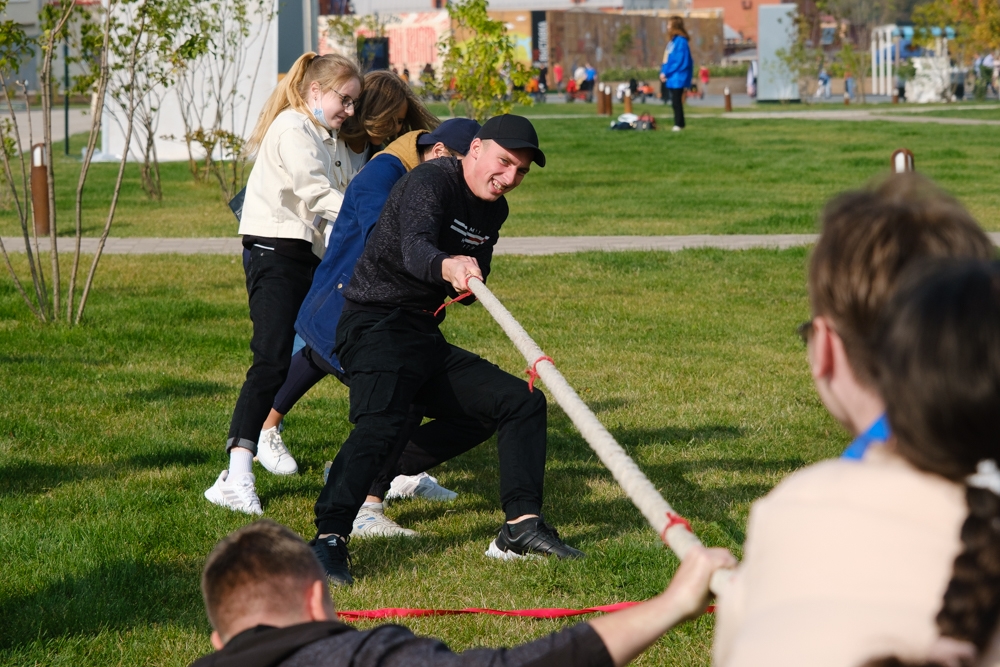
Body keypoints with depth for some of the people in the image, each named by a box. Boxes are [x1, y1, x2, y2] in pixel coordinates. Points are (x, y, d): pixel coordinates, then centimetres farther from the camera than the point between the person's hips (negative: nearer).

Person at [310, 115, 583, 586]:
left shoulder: (494, 209, 13)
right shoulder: (431, 183, -14)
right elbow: (414, 248, -36)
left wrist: (469, 283, -1)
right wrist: (447, 266, -57)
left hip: (427, 340, 9)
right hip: (377, 327, -9)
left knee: (523, 402, 6)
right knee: (381, 423, -32)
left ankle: (521, 526, 4)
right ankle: (328, 539, -36)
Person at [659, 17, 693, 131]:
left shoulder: (681, 41, -14)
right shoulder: (672, 41, 14)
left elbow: (681, 62, -18)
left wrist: (666, 73, -15)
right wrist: (663, 72, 2)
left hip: (677, 77, -9)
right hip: (671, 78, 9)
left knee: (676, 101, -8)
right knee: (675, 102, 10)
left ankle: (679, 124, -6)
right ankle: (678, 123, 14)